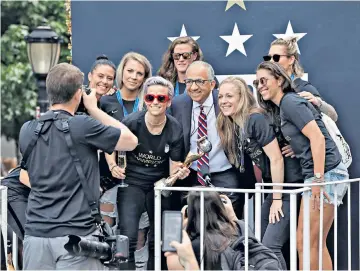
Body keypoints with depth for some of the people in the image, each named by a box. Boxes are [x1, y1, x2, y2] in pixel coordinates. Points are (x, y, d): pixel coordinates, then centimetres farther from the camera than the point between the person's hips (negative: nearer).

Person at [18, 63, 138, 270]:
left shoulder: (27, 130, 6)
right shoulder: (83, 126, -10)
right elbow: (131, 141, 2)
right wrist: (94, 109, 8)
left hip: (36, 234, 5)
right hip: (76, 235, -5)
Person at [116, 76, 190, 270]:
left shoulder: (175, 130, -10)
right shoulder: (132, 122, -16)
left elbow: (174, 167, -4)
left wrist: (179, 172, -26)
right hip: (132, 182, -2)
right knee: (128, 238, -17)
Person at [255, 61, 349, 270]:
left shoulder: (290, 102, -9)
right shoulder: (283, 106, 18)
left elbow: (317, 138, -18)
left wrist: (318, 179, -22)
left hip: (326, 173, -10)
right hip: (315, 175, 10)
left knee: (308, 243, -6)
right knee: (316, 244, 11)